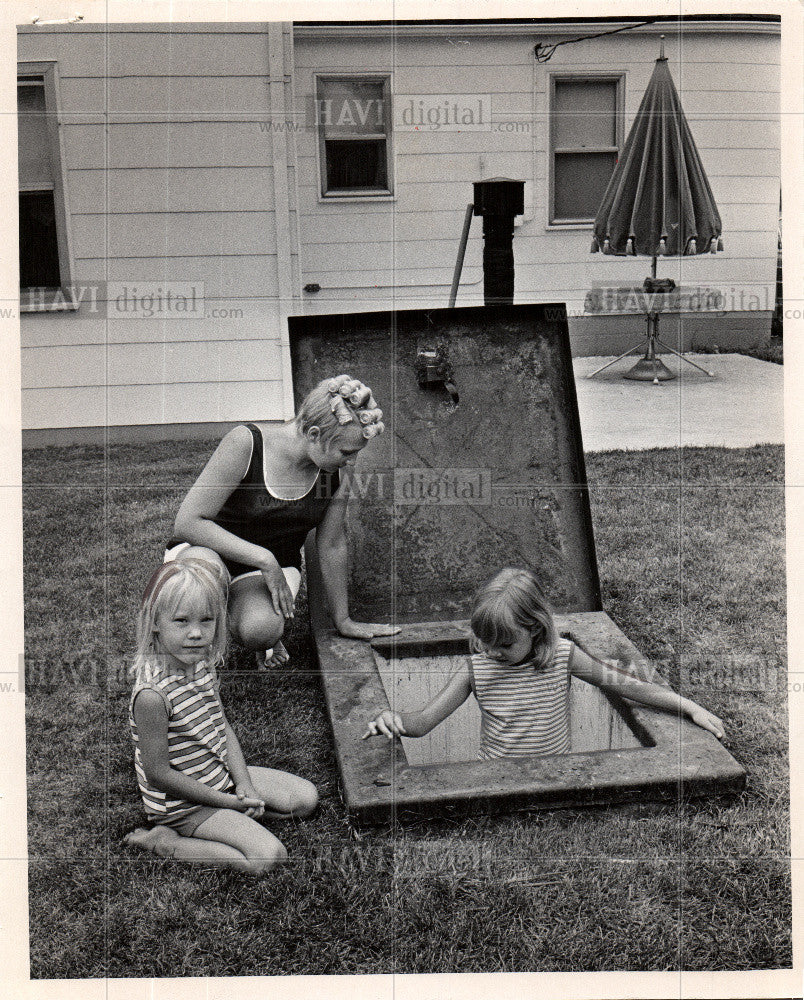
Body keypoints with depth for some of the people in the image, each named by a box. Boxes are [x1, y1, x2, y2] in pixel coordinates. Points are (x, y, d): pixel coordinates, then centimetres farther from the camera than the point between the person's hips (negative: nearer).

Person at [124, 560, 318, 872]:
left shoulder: (202, 664, -6)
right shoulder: (152, 694, -32)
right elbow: (158, 773, -25)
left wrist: (244, 785, -7)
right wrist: (226, 802, -18)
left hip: (221, 776, 8)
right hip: (182, 802, -8)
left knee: (306, 798, 10)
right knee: (268, 855, -17)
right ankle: (163, 841, -5)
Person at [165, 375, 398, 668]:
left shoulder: (336, 474, -11)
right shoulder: (245, 443, -25)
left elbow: (332, 545, 3)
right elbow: (188, 522, -26)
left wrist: (342, 620, 11)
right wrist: (263, 559, -31)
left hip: (271, 566, 2)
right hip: (207, 549, -2)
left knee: (261, 629, -33)